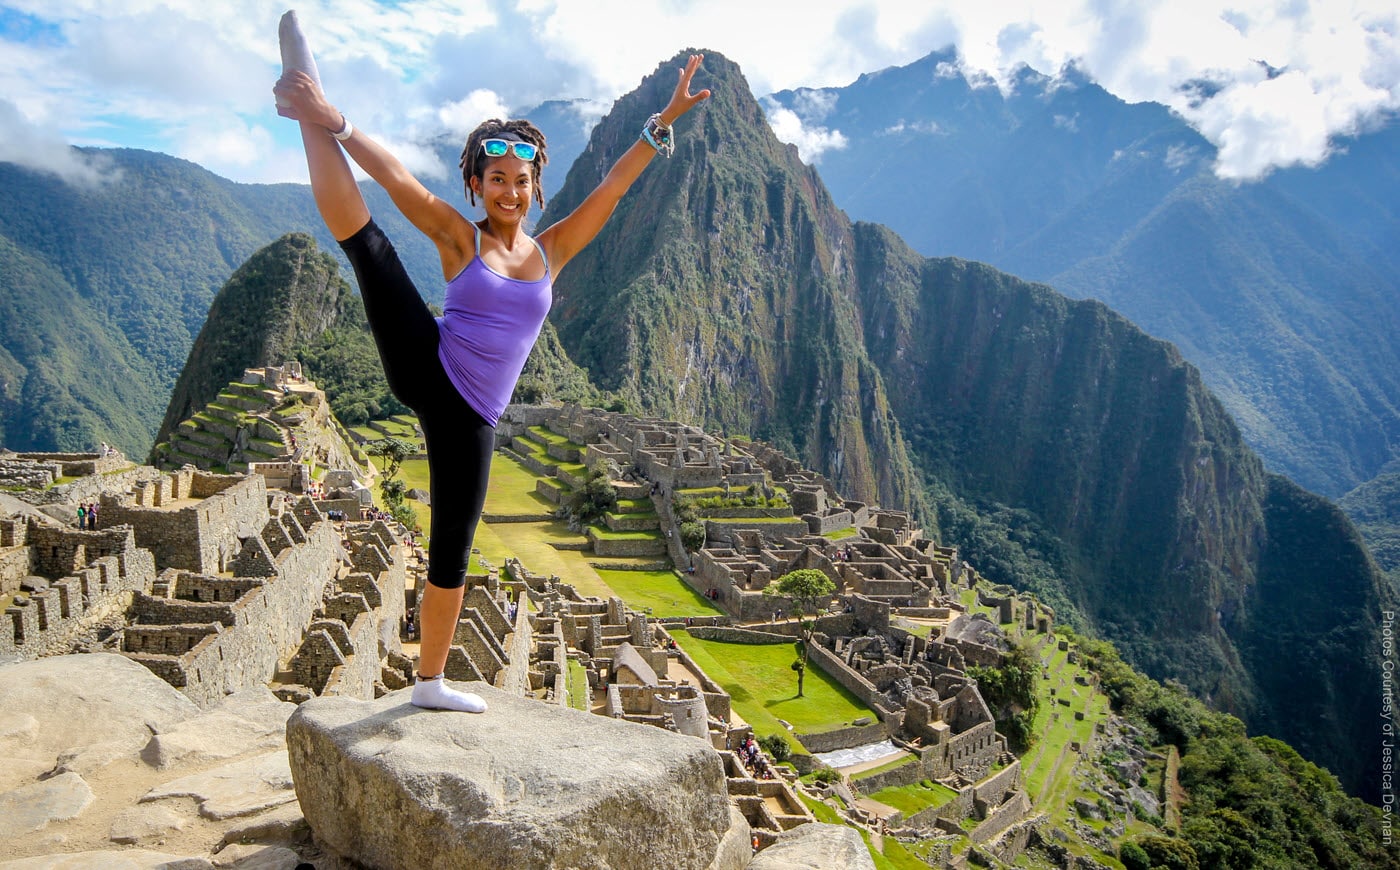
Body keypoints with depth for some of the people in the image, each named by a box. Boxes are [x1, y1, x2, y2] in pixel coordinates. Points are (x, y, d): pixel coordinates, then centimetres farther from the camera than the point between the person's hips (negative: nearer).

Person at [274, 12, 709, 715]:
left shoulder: (551, 251, 12)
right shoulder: (459, 237, 5)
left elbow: (613, 186, 7)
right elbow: (395, 176, -5)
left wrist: (665, 120, 2)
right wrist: (331, 121, -16)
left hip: (470, 419, 3)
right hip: (426, 371, -2)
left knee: (452, 552, 7)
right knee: (361, 234, -20)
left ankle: (430, 682, 21)